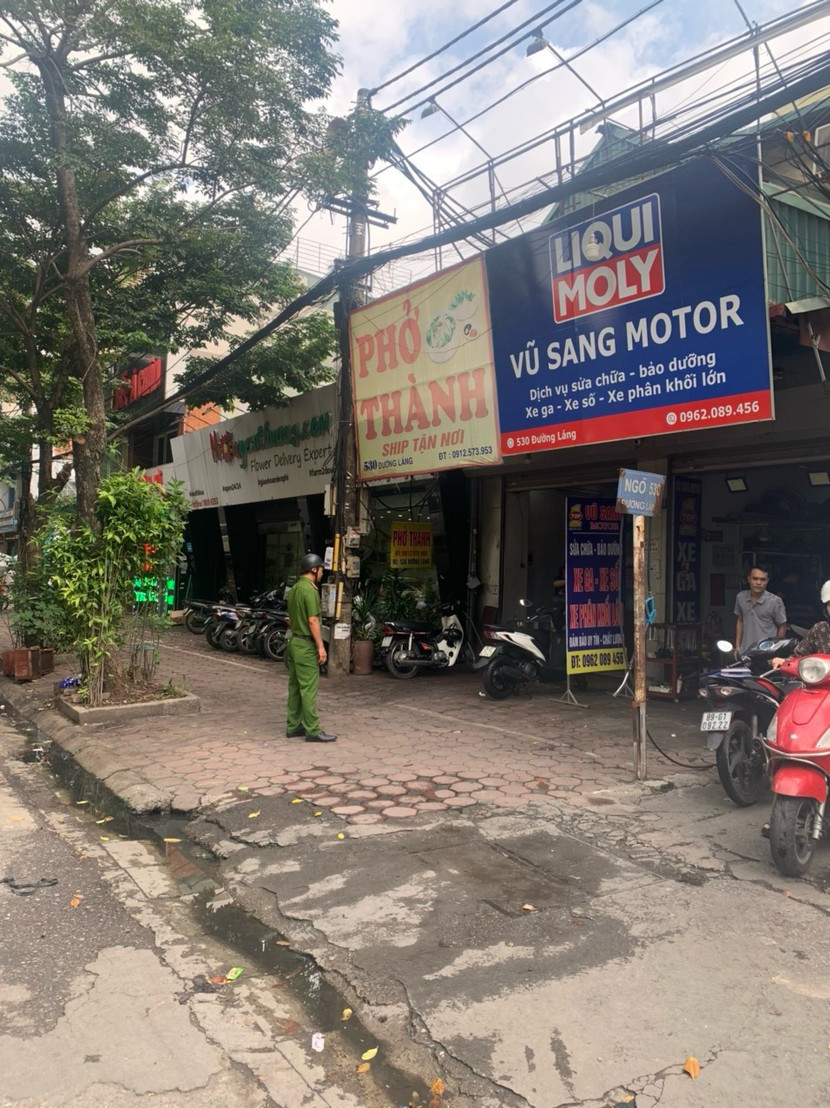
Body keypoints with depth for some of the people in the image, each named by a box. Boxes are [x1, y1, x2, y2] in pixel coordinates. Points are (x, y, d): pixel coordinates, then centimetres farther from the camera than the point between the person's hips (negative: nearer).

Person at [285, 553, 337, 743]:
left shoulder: (294, 589, 13)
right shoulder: (309, 590, -16)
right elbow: (313, 621, -20)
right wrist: (321, 647, -17)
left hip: (294, 642, 10)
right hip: (306, 645, -10)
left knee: (295, 687, 13)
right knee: (309, 689, -6)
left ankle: (293, 726, 18)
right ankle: (313, 731, -3)